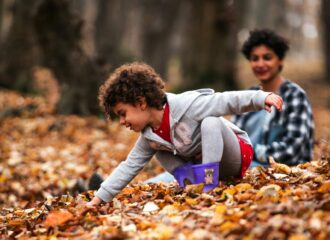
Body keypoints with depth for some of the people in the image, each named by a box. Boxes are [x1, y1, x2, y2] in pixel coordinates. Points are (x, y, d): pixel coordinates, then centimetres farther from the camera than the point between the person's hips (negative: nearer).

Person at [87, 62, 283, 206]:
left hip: (235, 156, -7)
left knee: (211, 122, -33)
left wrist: (261, 98, -41)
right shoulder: (149, 137, -4)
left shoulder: (186, 105, -27)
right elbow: (129, 167, 2)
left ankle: (209, 183, -34)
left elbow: (226, 101, -30)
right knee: (160, 152, 3)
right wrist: (98, 199, -2)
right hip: (200, 162, 7)